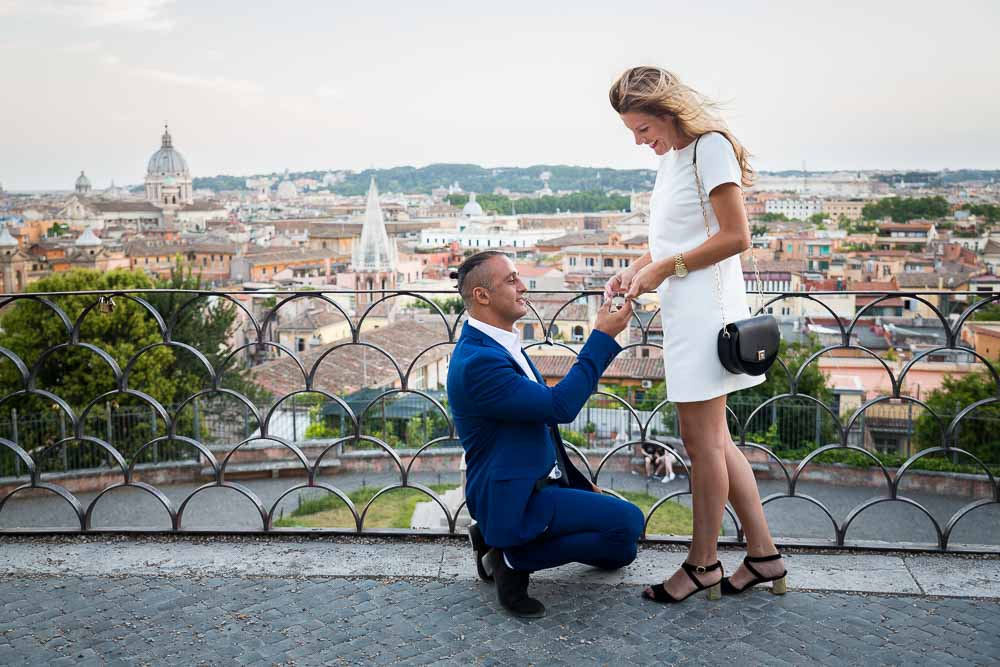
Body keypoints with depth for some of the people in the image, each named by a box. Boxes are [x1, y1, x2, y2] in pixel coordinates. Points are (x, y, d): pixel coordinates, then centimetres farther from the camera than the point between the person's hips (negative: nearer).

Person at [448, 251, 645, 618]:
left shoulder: (502, 346, 11)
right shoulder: (476, 361, -22)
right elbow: (560, 406, -26)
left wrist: (580, 484, 19)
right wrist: (603, 337, -22)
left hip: (541, 484, 10)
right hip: (514, 499, -10)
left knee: (620, 552, 12)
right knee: (628, 521, -19)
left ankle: (501, 541, 12)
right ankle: (513, 559, -6)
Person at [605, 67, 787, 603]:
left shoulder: (710, 147, -9)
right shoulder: (671, 155, 17)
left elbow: (735, 237, -14)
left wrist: (665, 269, -12)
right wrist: (635, 270, 6)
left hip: (704, 307, -10)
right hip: (683, 311, 10)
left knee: (702, 439, -2)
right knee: (713, 439, 12)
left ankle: (703, 564, 12)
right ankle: (763, 555, 21)